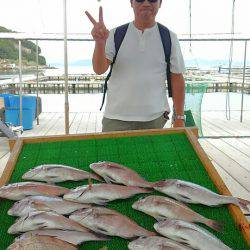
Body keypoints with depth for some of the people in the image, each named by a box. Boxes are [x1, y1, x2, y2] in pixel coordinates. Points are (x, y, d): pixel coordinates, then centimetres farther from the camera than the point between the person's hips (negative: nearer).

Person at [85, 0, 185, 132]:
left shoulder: (169, 38, 2)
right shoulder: (115, 35, 1)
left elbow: (177, 79, 4)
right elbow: (99, 70, -9)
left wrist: (179, 118, 1)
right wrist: (100, 42, -28)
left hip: (155, 120, 1)